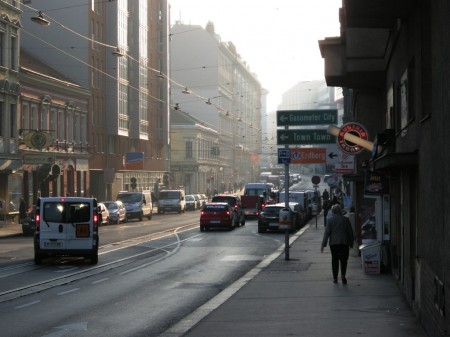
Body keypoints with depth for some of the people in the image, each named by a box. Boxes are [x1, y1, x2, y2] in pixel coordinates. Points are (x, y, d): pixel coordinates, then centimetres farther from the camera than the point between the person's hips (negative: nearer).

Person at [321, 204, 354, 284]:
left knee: (334, 260, 9)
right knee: (343, 260, 5)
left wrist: (323, 244, -2)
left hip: (333, 243, 0)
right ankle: (343, 274, -15)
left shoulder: (330, 220, -2)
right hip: (344, 242, 0)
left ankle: (335, 278, 9)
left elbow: (327, 233, -4)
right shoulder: (346, 219, 0)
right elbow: (350, 232, 2)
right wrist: (351, 243, 12)